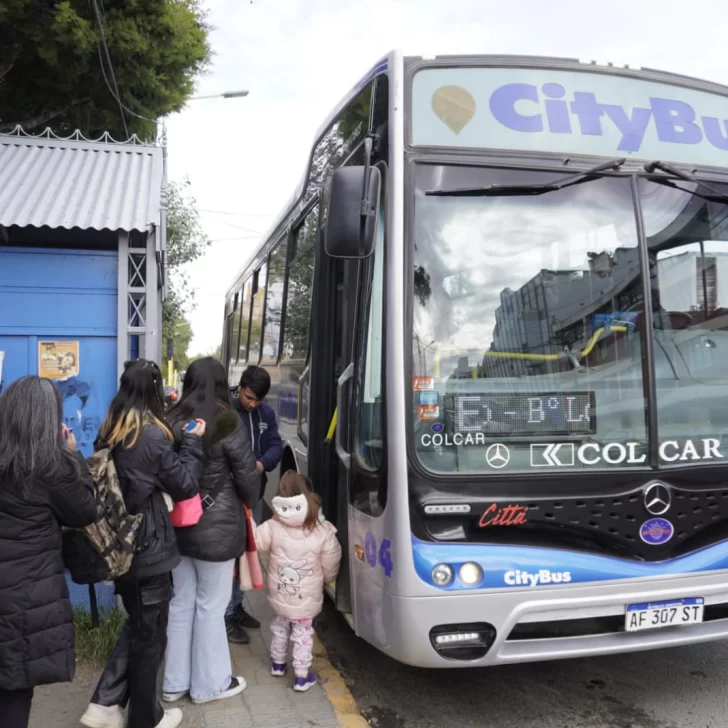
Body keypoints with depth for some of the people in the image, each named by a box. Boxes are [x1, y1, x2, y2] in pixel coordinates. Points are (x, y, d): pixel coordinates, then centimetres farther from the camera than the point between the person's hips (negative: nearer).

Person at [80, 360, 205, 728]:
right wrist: (192, 442, -4)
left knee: (136, 625, 24)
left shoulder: (111, 433, 3)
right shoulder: (153, 435, -21)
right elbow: (185, 486, -13)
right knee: (150, 634, 9)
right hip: (149, 546, -7)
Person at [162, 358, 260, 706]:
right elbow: (247, 474, -8)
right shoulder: (226, 421, -14)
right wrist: (250, 504, 10)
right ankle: (209, 684, 21)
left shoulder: (171, 421, 1)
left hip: (176, 523, 6)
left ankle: (175, 682, 28)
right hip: (216, 526, -5)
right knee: (210, 607, 8)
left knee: (181, 602, 16)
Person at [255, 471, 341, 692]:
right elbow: (330, 566, -9)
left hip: (279, 596, 2)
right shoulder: (324, 533, -22)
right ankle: (302, 676, 24)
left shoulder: (273, 528, -24)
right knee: (303, 635, 16)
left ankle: (278, 664, 46)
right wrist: (327, 578, 12)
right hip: (307, 599, -2)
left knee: (280, 627, 27)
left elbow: (253, 540, -12)